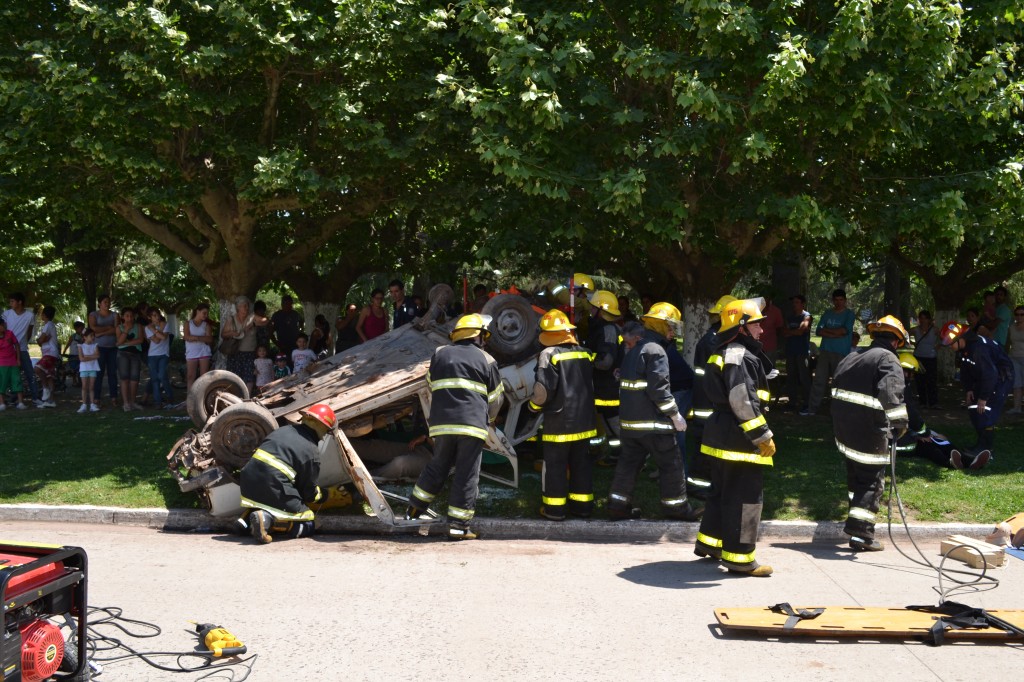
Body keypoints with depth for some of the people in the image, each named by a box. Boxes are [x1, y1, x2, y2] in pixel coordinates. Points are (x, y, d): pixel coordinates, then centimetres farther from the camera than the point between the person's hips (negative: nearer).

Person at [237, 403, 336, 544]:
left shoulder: (282, 430, 15)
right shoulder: (312, 452, -4)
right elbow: (309, 491, 2)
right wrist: (319, 495, 26)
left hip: (249, 484, 7)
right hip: (274, 489, -7)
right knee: (308, 525, 6)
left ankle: (247, 516, 7)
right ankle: (268, 519, -19)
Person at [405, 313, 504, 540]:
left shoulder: (439, 354, 14)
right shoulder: (486, 360, 7)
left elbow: (430, 390, 19)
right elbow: (495, 399, 13)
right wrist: (488, 418, 31)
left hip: (442, 423, 3)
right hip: (473, 425, -3)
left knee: (437, 467, 19)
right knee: (467, 475, 1)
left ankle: (415, 508, 24)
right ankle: (458, 526, 2)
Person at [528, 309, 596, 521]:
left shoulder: (550, 354, -13)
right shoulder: (585, 353, 6)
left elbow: (543, 388, -17)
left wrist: (535, 404, 1)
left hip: (559, 419, -6)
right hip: (584, 418, 6)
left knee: (555, 463, 3)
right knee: (581, 462, 14)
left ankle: (555, 508, 7)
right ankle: (583, 504, 20)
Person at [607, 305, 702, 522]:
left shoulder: (634, 350, 14)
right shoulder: (655, 350, -15)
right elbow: (658, 387, -20)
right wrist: (675, 414, -14)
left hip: (629, 420, 9)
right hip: (652, 422, -9)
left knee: (629, 462, 13)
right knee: (671, 463, 3)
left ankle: (618, 505, 13)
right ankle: (675, 506, 11)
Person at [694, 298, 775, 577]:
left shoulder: (723, 354, 16)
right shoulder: (740, 357, -17)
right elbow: (743, 402, -23)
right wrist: (763, 436, -19)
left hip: (721, 435, 11)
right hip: (740, 438, -11)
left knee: (721, 491, 21)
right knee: (746, 497, -3)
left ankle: (708, 542, 32)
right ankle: (739, 557, 2)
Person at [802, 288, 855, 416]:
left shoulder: (849, 314, 2)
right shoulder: (828, 313, 13)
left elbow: (844, 330, -12)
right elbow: (818, 331, 4)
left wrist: (827, 330, -2)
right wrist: (835, 334, -9)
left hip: (841, 353, -4)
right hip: (825, 351, 4)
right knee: (818, 380, 1)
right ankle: (812, 408, 4)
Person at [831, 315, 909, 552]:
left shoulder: (850, 358, 15)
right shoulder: (888, 360, -10)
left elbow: (836, 388, 21)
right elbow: (891, 393, -26)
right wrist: (900, 422, -22)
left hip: (843, 427, 8)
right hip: (870, 432, -8)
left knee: (855, 475, 24)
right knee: (872, 479, 0)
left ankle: (855, 524, 35)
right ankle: (860, 533, -4)